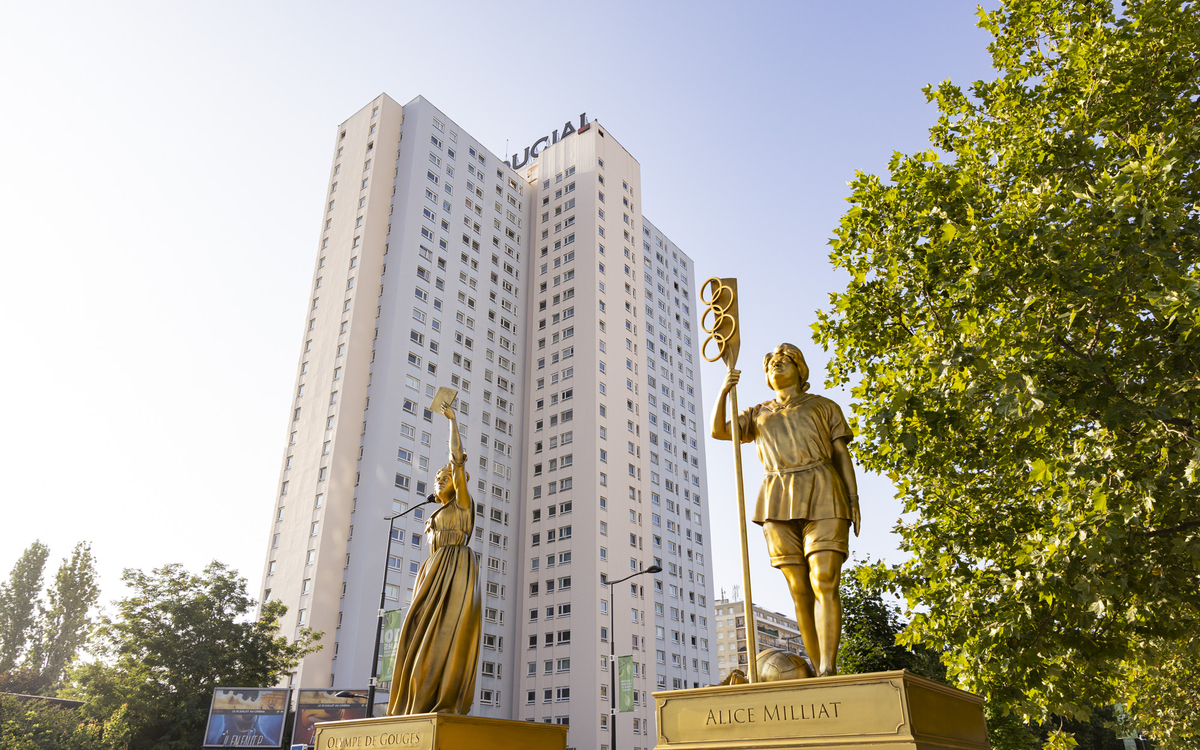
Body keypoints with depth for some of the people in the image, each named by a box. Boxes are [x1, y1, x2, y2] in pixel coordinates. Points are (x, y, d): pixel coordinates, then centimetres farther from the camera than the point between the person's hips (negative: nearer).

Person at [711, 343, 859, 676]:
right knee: (800, 592, -1)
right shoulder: (758, 415, 21)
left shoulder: (824, 407, 16)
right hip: (779, 506, 2)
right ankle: (822, 677, 7)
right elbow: (718, 431, 5)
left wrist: (854, 501, -3)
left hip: (823, 499, -2)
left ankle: (828, 673, -20)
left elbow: (842, 455, 9)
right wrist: (723, 391, -10)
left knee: (825, 585, -16)